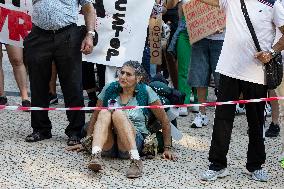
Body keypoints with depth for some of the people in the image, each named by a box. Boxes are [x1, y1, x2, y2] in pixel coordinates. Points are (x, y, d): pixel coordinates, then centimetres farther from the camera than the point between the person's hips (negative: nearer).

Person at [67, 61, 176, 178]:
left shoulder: (145, 92, -1)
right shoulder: (110, 89, 7)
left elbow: (164, 121, 4)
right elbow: (95, 118, 16)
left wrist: (167, 149, 3)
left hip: (135, 141, -3)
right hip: (108, 147, 3)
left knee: (118, 113, -28)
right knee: (104, 113, -26)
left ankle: (136, 160, -42)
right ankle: (95, 156, -49)